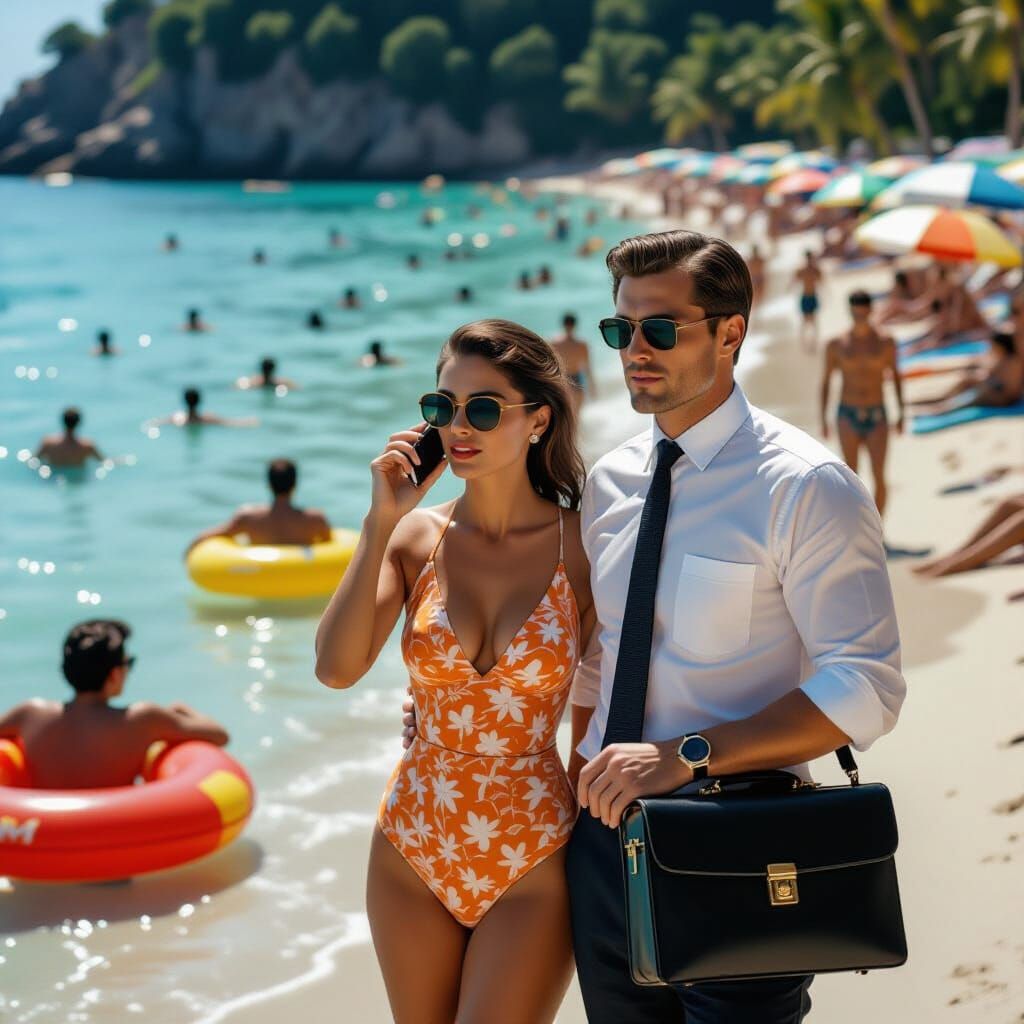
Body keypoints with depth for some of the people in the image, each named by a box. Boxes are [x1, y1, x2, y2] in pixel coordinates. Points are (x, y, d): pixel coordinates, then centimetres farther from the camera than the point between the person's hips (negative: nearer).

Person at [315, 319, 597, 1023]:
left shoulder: (581, 545, -9)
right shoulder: (415, 536, -3)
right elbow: (336, 669, -16)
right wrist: (380, 524, -16)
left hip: (533, 860, -3)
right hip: (414, 850, 3)